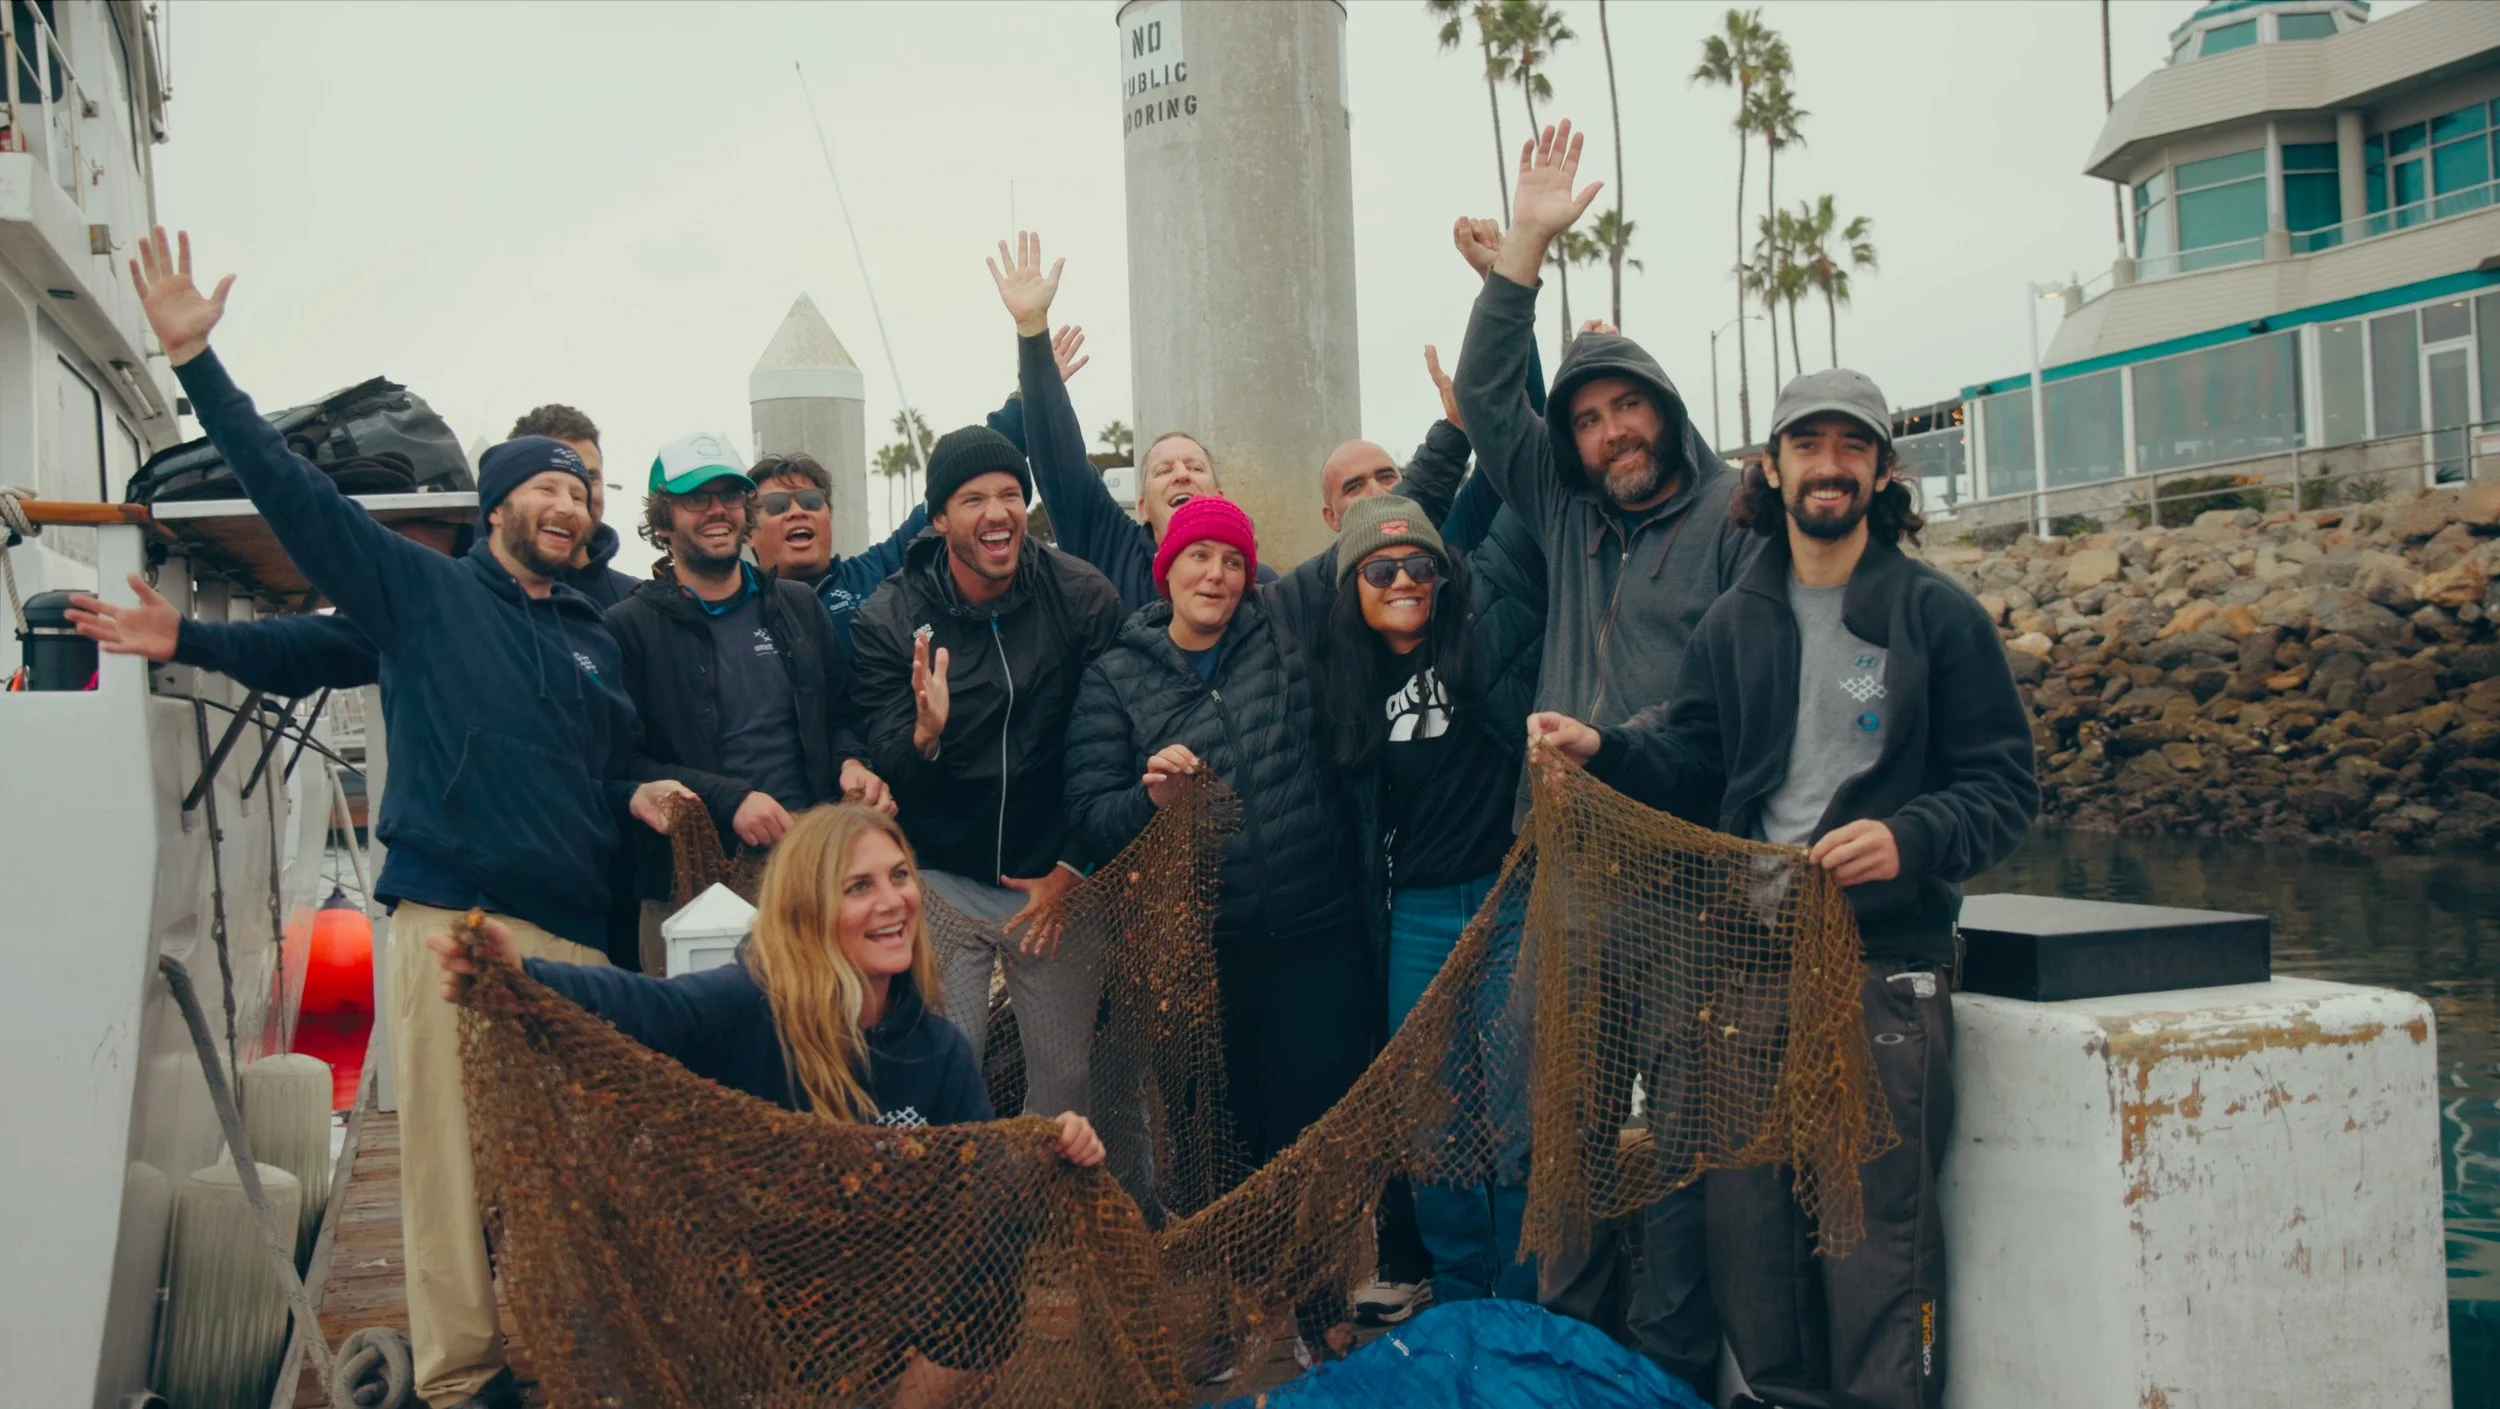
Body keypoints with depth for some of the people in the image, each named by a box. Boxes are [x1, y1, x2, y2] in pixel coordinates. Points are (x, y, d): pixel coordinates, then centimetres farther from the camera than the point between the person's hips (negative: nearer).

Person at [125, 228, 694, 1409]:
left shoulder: (596, 643, 22)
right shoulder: (423, 590, 9)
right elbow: (286, 485, 3)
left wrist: (641, 796, 8)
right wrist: (193, 355, -3)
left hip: (576, 932, 4)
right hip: (453, 912, -4)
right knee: (453, 1153, -7)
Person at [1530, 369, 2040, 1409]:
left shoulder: (1937, 614, 2)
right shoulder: (1733, 624, 15)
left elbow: (2005, 788, 0)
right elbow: (1691, 766, 15)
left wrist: (1910, 839, -18)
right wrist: (1604, 750, -3)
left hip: (1885, 960, -4)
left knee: (1877, 1217, -3)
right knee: (1744, 1206, 9)